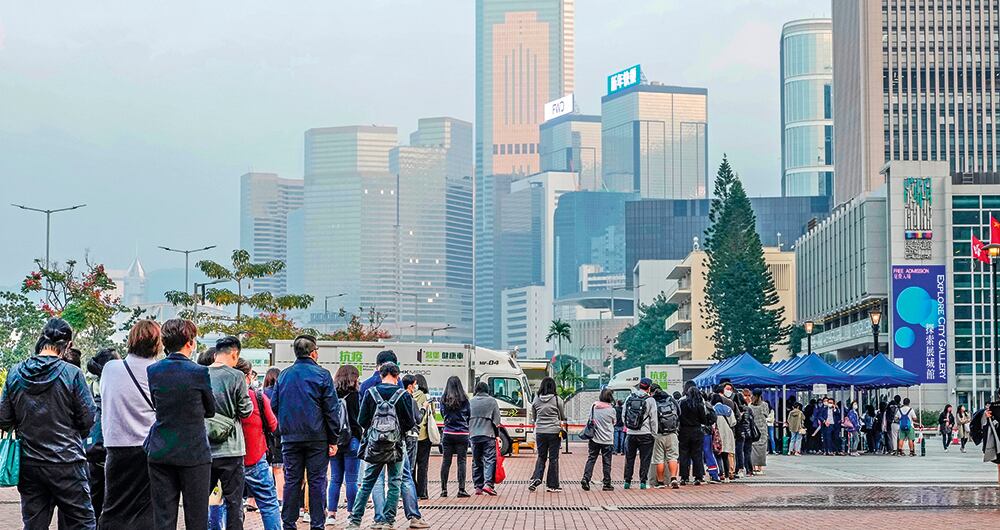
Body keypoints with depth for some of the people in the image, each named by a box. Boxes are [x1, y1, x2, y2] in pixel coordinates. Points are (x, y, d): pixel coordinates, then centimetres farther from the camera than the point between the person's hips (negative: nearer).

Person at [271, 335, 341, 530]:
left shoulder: (284, 375, 7)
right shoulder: (322, 375, -5)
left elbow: (274, 405, 9)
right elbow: (331, 409, -6)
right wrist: (333, 439, -2)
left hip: (290, 437, 3)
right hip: (317, 437, -3)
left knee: (292, 480, 8)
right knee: (317, 481, 1)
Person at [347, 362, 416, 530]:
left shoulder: (370, 392, -3)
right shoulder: (404, 395, -7)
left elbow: (361, 420, -3)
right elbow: (410, 422, -6)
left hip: (374, 446, 2)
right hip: (395, 446, -2)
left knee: (367, 484, 10)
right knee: (394, 484, 8)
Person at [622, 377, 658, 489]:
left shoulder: (629, 398, 4)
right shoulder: (650, 400, -7)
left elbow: (623, 415, 9)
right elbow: (653, 419, -5)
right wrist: (654, 434, 3)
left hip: (630, 434, 3)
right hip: (645, 434, -3)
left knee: (629, 458, 12)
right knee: (645, 459, 5)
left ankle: (627, 481, 12)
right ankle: (642, 482, 2)